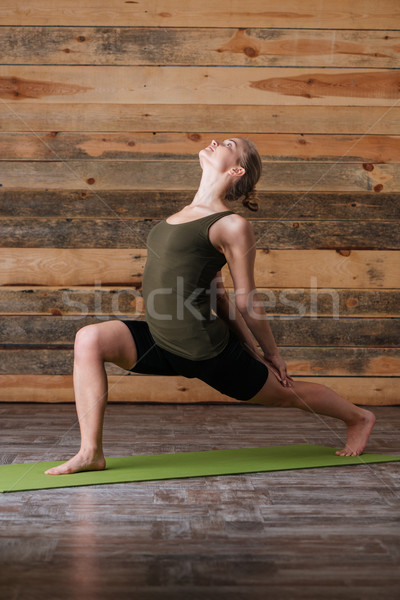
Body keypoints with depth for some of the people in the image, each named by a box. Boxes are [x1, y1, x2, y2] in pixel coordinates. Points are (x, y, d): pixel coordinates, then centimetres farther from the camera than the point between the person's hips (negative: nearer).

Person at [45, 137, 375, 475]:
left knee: (286, 393, 14)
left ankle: (359, 418, 43)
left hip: (206, 351, -7)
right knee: (90, 340, -12)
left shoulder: (232, 225, -14)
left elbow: (246, 301, -6)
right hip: (162, 343, 7)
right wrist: (252, 349, 18)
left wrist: (271, 353, 3)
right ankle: (91, 453, -8)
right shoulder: (185, 215, 12)